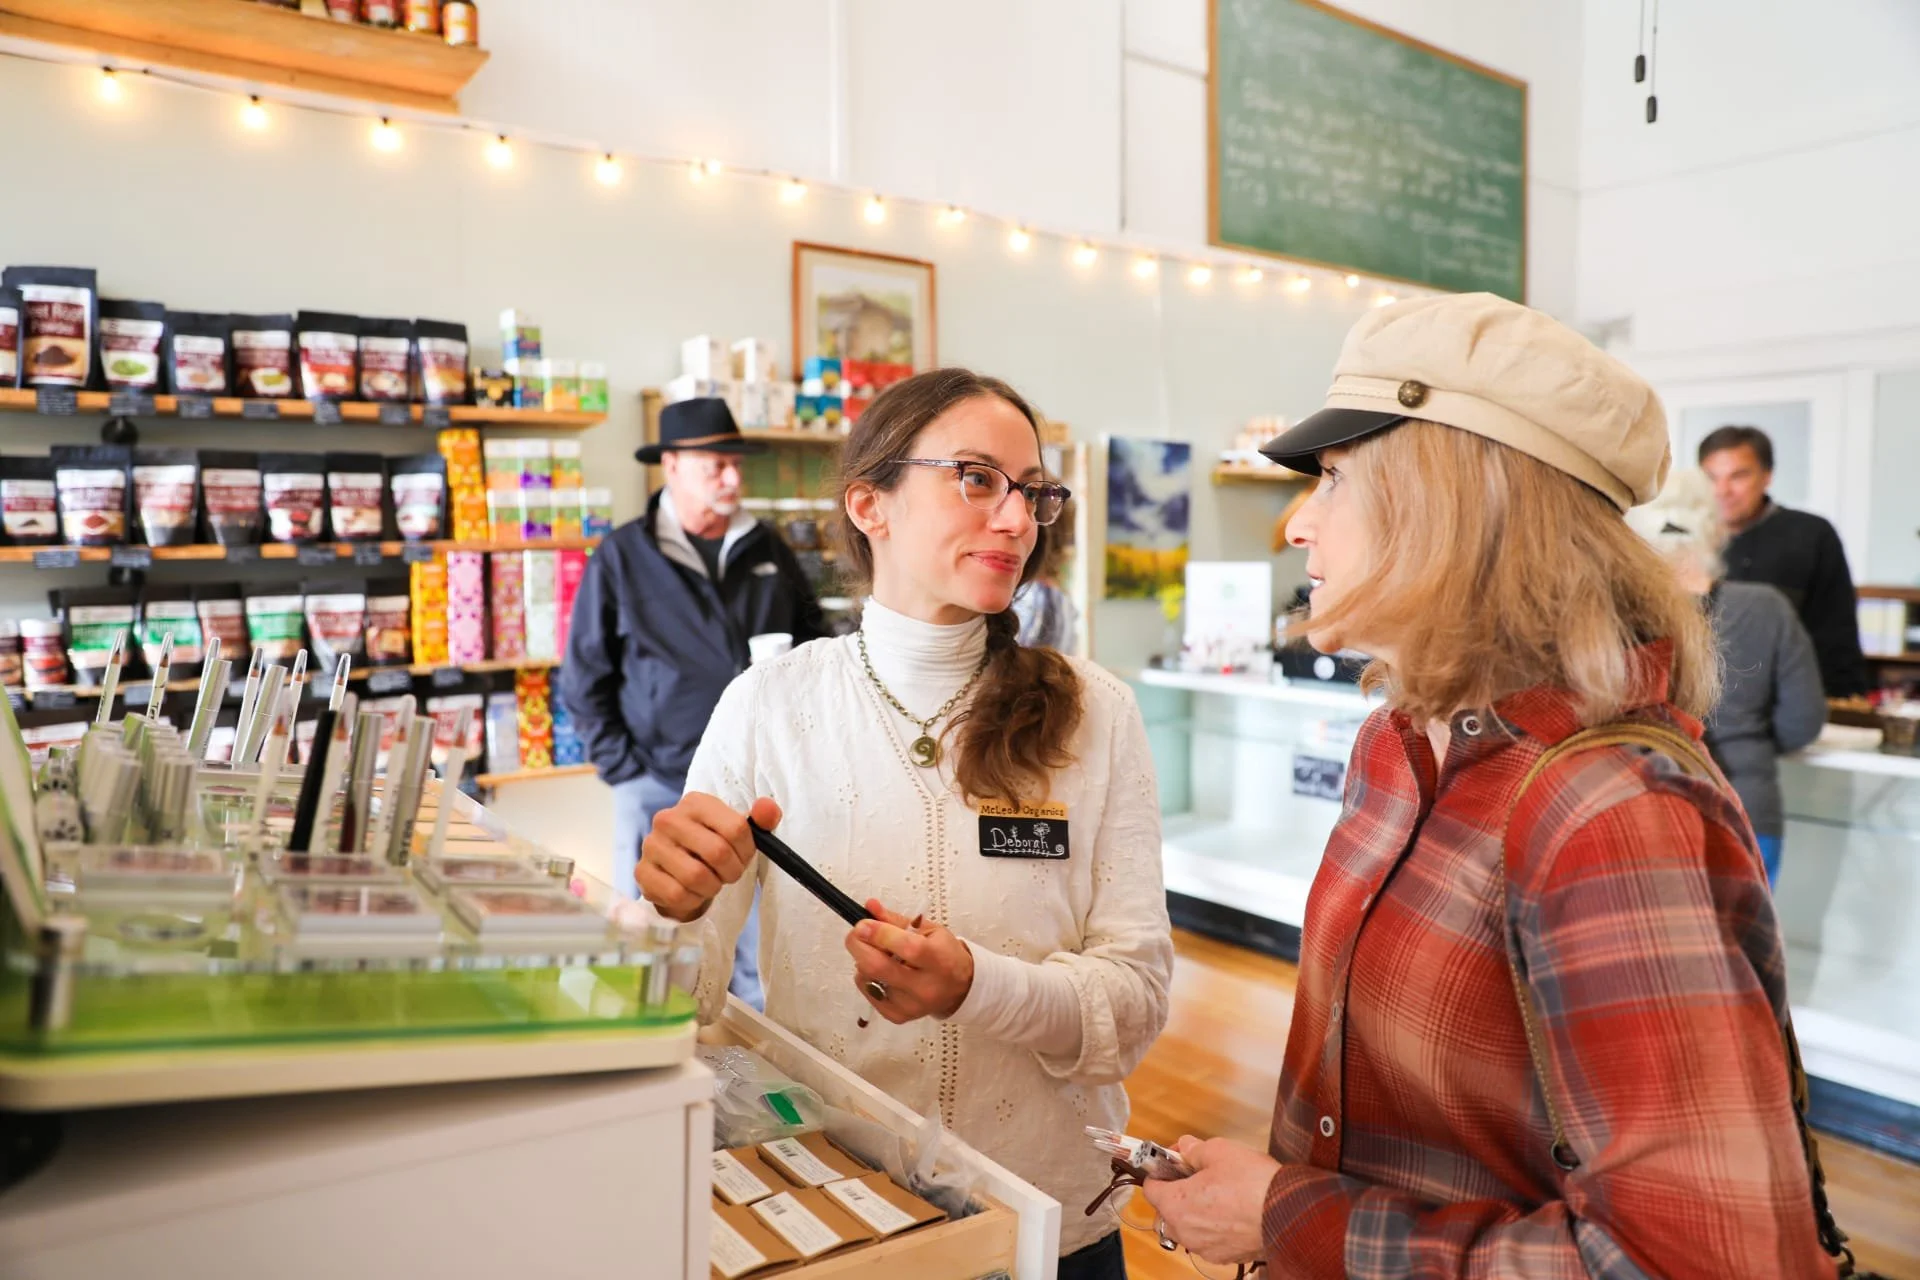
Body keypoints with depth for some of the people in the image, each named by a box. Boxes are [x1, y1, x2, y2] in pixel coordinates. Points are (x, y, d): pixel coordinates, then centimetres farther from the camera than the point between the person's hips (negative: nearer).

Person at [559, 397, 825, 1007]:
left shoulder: (765, 547, 7)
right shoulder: (621, 557, -3)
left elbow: (812, 633, 19)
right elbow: (584, 681, -1)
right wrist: (622, 768, -7)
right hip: (660, 789, -3)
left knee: (762, 959, 10)